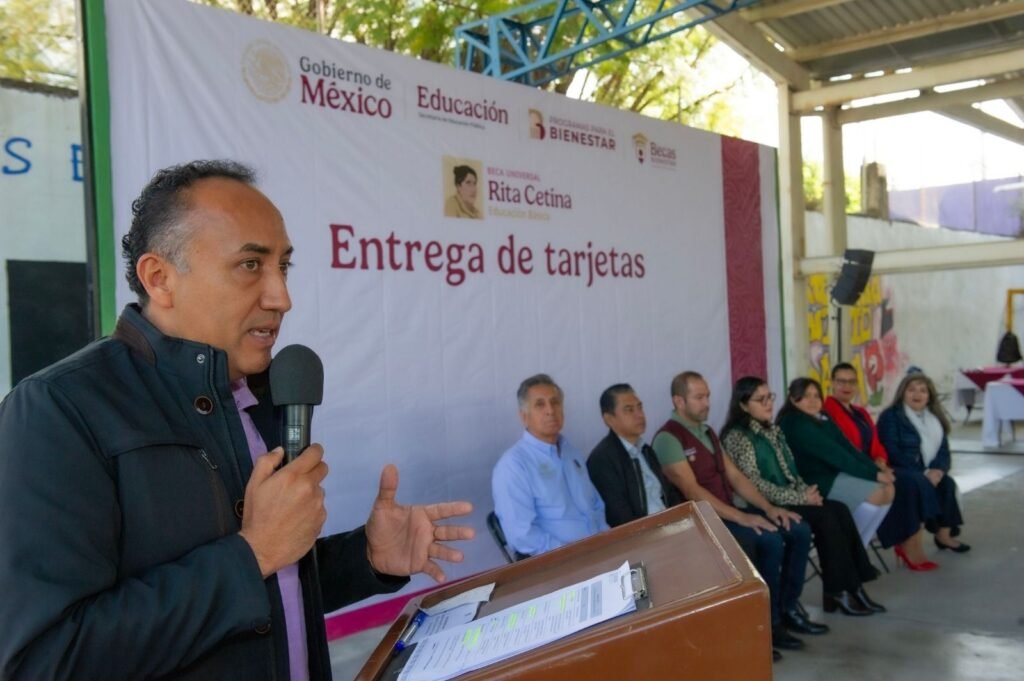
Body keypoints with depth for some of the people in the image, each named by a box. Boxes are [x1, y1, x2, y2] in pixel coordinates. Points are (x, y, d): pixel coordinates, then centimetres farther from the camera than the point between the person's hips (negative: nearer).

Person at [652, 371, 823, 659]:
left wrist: (768, 507, -1)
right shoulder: (668, 438, -15)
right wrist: (742, 518, -24)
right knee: (769, 540, -25)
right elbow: (692, 492, -22)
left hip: (729, 512, 9)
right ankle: (769, 621, -8)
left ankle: (789, 606, 10)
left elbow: (735, 476, 13)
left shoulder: (707, 432, 14)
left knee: (798, 530, -3)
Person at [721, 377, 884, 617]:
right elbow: (755, 485, -19)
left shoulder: (773, 430, 15)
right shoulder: (737, 437, -13)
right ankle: (838, 590, -13)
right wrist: (799, 498, -18)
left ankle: (851, 584, -13)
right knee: (825, 516, -23)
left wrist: (807, 490, -3)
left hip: (790, 497, 8)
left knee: (840, 511, -14)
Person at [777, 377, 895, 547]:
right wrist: (873, 474, -18)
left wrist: (876, 469, -7)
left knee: (888, 488, -4)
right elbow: (833, 454, -19)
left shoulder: (823, 419, 14)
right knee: (876, 493, -20)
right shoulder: (794, 424, -16)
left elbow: (847, 447, 7)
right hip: (817, 481, -9)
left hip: (837, 473, 9)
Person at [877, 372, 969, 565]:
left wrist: (937, 470, -16)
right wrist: (922, 472, -21)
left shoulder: (935, 419, 17)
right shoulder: (890, 416, -3)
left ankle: (944, 534, -19)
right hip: (900, 472, -6)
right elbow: (892, 452, -14)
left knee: (947, 483, -24)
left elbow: (944, 451, 8)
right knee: (922, 485, -33)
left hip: (929, 473, 6)